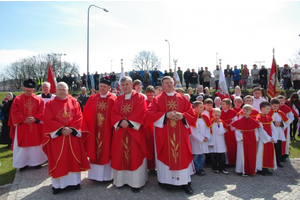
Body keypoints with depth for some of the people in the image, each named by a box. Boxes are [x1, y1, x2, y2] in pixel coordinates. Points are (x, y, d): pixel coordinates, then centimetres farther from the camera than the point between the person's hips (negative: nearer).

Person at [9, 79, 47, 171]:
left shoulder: (38, 100, 1)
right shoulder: (17, 99, 1)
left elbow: (41, 112, -3)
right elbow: (15, 112, -5)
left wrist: (34, 119, -18)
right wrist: (24, 119, -16)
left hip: (35, 127, 0)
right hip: (22, 127, 0)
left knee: (36, 144, 8)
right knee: (22, 145, 6)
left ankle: (37, 162, 21)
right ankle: (23, 163, 19)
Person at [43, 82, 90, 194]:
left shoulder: (74, 102, 5)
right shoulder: (50, 104, 2)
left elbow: (79, 117, -2)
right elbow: (48, 120, -7)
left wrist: (71, 129, -15)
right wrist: (61, 129, -17)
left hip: (73, 135, 1)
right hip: (57, 136, -1)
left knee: (73, 158, 8)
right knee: (58, 161, 4)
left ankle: (74, 181, 21)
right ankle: (57, 184, 15)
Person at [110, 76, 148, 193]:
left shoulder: (140, 97, 2)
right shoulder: (118, 100, 14)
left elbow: (141, 113, -10)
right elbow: (114, 114, 4)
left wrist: (129, 122, -19)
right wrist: (121, 122, -16)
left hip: (134, 130, -4)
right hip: (120, 131, 4)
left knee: (135, 156, -3)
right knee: (120, 155, 7)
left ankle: (136, 182, 7)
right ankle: (121, 179, 20)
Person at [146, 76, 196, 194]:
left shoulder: (182, 99, 9)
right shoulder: (157, 100, 2)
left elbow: (191, 114, 7)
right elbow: (150, 114, -10)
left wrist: (182, 116, -13)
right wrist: (166, 115, -18)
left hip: (180, 133, 2)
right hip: (164, 133, -1)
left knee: (182, 155, 2)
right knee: (166, 155, 4)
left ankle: (185, 182, 13)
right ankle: (165, 180, 19)